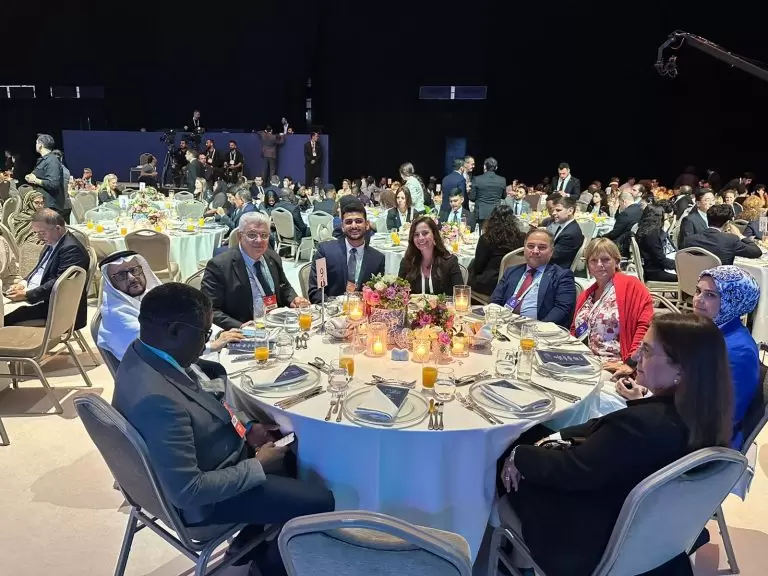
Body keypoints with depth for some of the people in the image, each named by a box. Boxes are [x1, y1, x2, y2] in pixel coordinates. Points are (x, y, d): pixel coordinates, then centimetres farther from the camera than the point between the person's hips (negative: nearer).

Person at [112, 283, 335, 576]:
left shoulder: (145, 352, -8)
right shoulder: (156, 399, -37)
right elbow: (188, 492, -32)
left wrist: (245, 428, -1)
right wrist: (258, 467, -20)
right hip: (203, 497, -9)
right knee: (320, 501, -6)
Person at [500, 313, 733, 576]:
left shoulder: (644, 423, -38)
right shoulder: (702, 415, -10)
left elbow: (574, 470, -25)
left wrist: (518, 456, -10)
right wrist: (561, 436, 1)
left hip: (599, 541, -8)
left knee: (512, 472, 9)